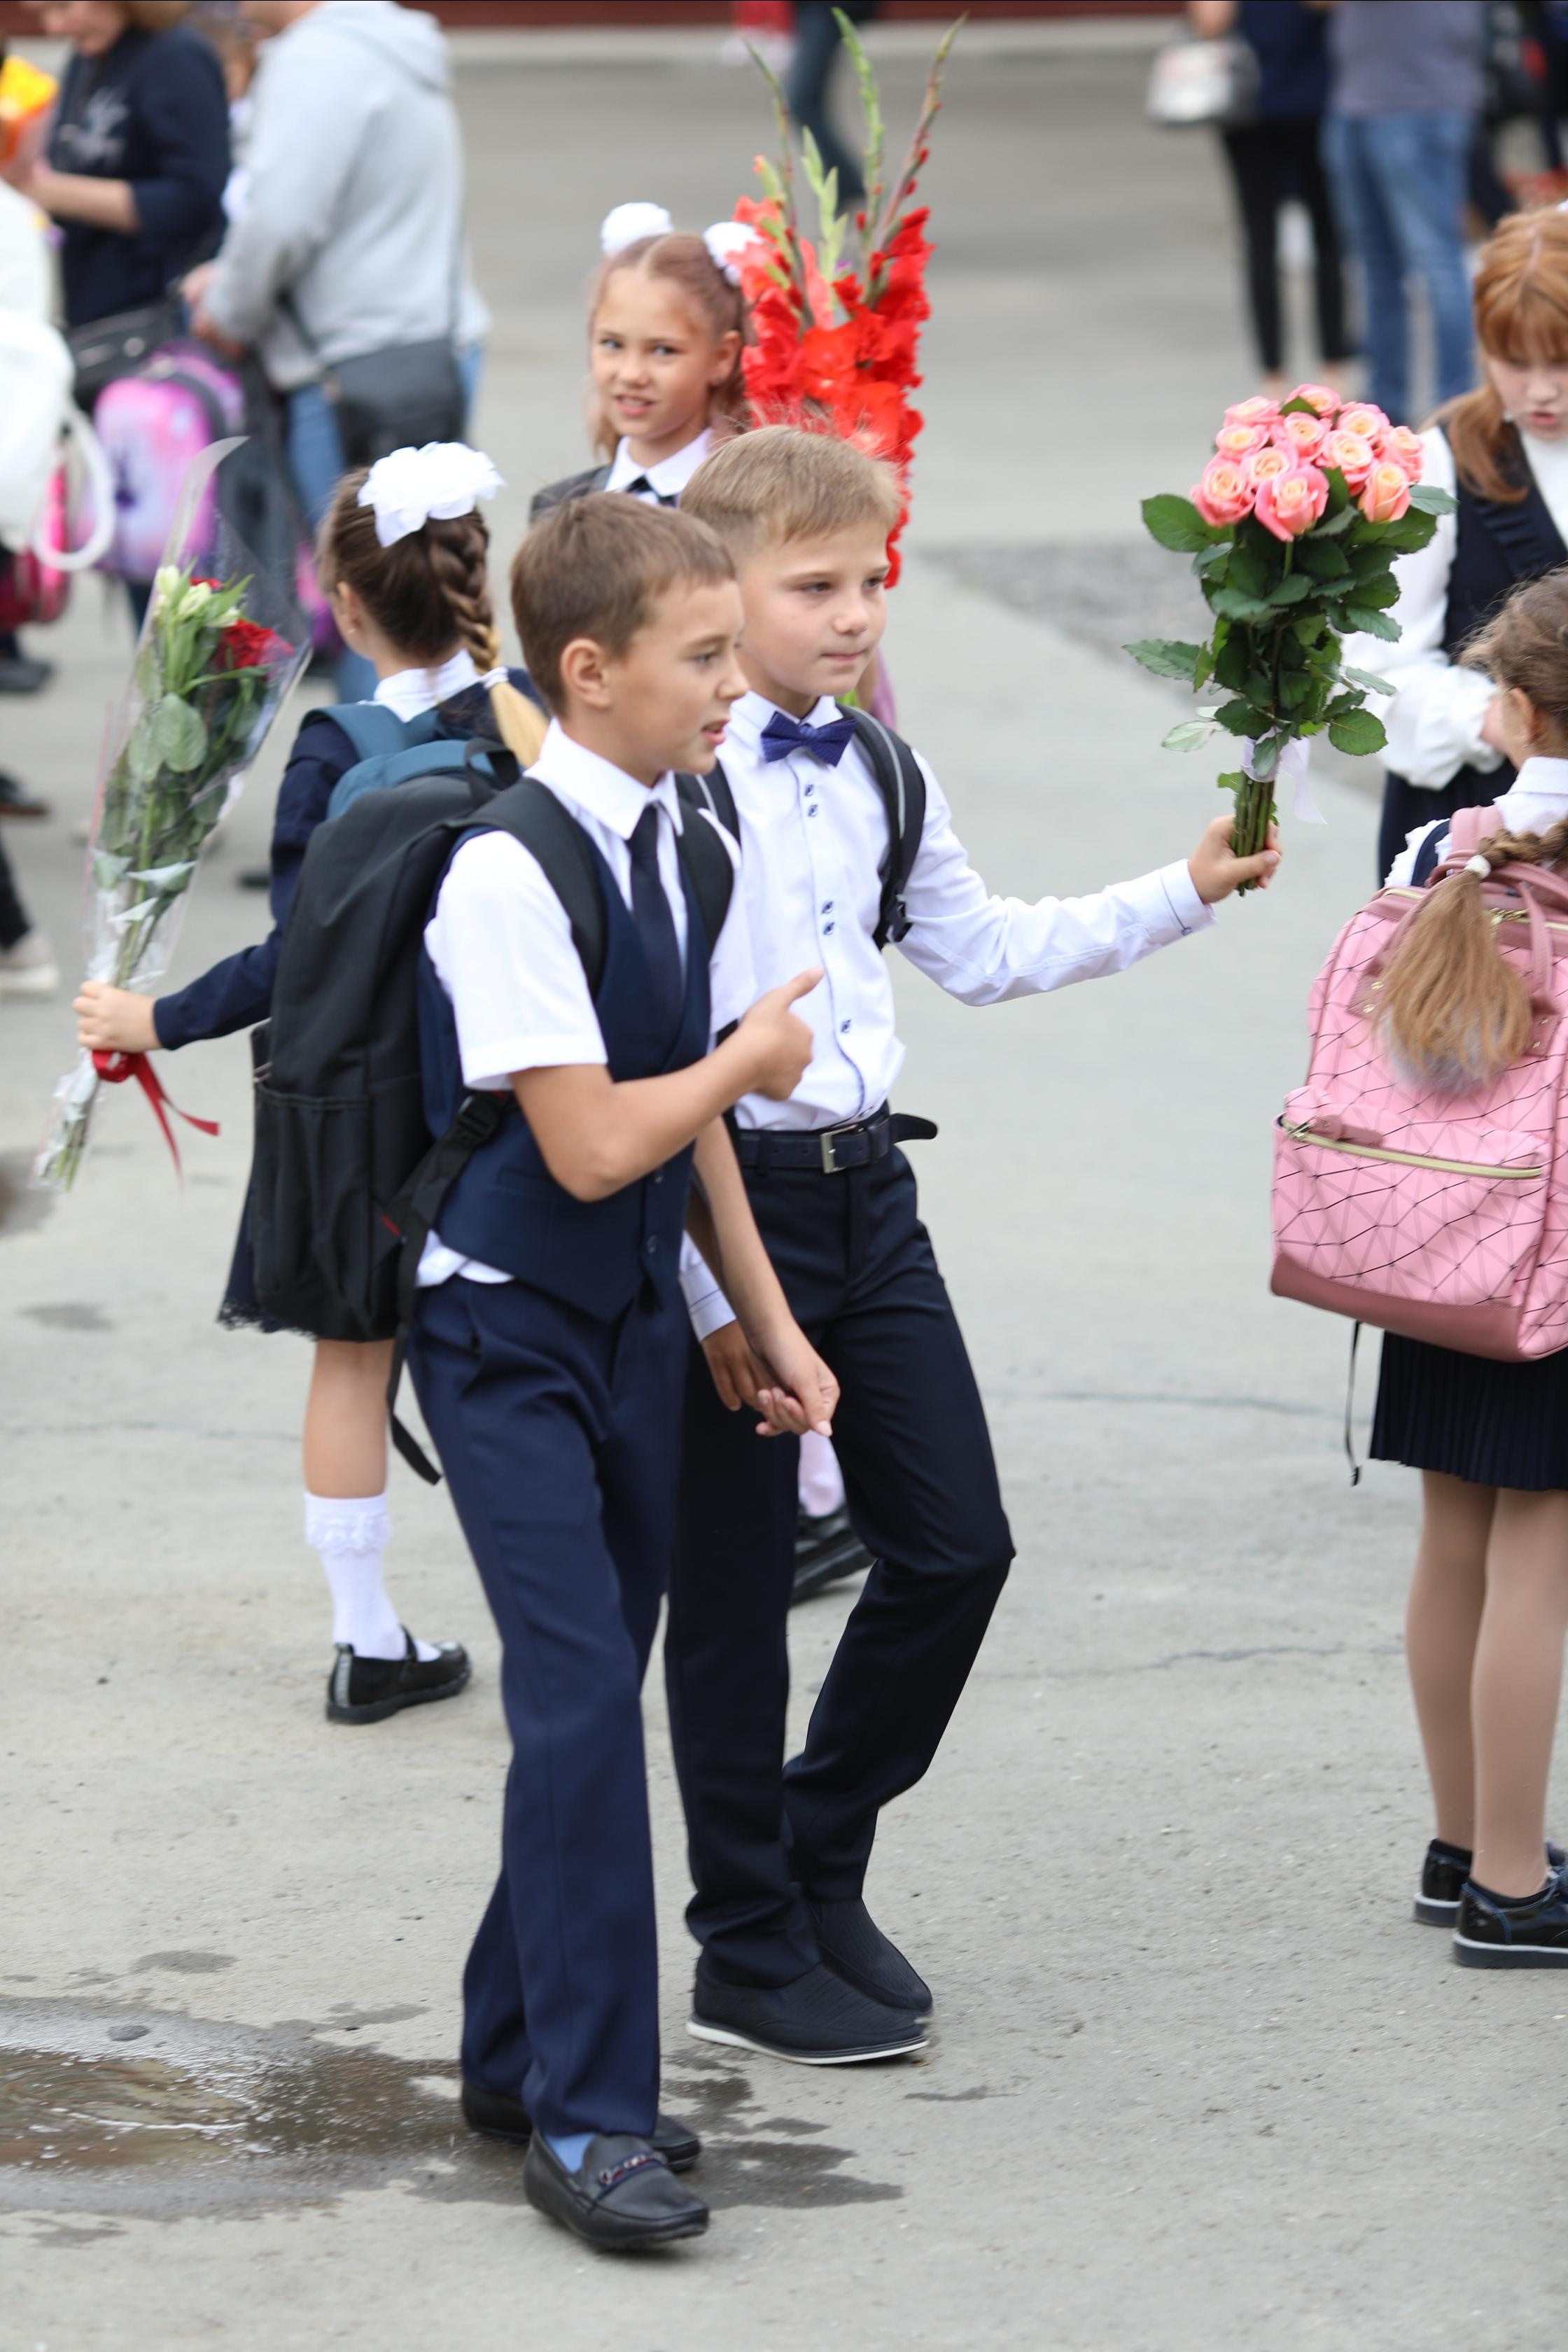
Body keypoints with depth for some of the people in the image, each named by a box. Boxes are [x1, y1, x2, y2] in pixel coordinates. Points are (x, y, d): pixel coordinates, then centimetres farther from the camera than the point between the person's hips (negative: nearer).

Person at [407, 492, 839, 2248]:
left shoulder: (687, 852, 4)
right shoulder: (509, 869, -21)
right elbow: (590, 1144, -23)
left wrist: (765, 1318, 13)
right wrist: (753, 1059, -8)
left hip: (636, 1326, 8)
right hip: (508, 1332, -8)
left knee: (597, 1693, 12)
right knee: (581, 1699, -13)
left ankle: (516, 2055, 26)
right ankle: (586, 2117, -8)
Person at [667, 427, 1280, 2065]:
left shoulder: (881, 779, 9)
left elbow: (981, 954, 21)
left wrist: (1183, 892, 13)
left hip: (864, 1189, 7)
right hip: (732, 1200, -7)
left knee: (957, 1543, 8)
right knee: (735, 1593, 3)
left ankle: (821, 1866, 27)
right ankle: (750, 1955, 16)